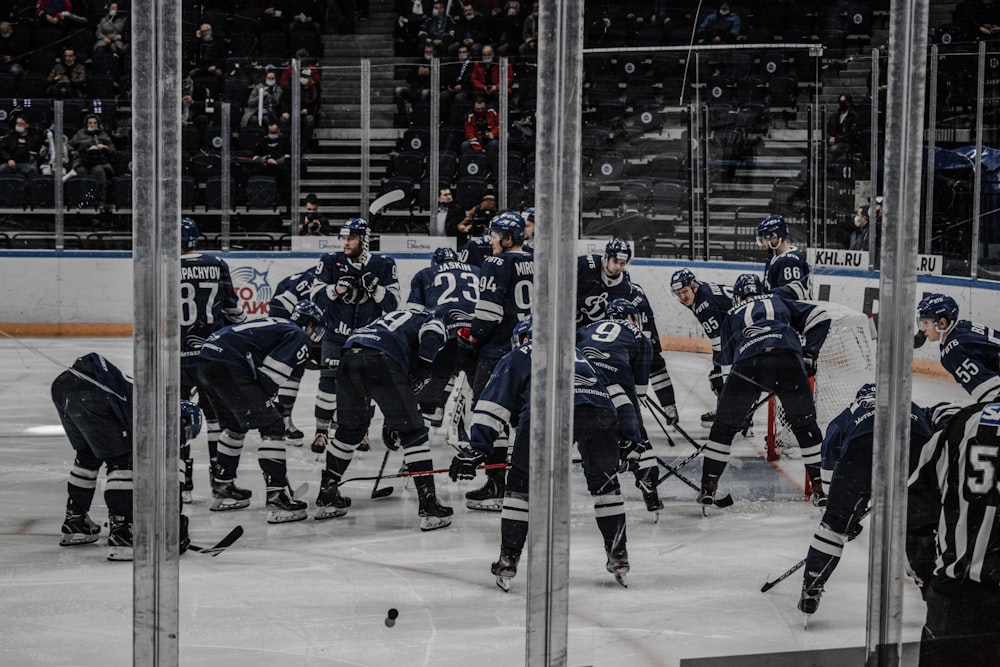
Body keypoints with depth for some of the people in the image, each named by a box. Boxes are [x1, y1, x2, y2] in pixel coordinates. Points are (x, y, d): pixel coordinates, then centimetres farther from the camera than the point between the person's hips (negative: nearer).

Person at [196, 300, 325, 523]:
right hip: (228, 367, -10)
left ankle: (222, 488, 37)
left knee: (236, 425, 28)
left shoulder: (277, 327, 31)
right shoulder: (300, 339, 4)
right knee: (272, 426, -4)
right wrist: (265, 402, 5)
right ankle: (277, 498, -11)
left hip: (205, 358, 10)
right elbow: (268, 376, -8)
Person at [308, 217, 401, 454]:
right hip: (337, 334, 0)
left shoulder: (384, 265, -4)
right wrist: (335, 290, -23)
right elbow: (316, 295, -4)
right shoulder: (331, 262, -2)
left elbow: (392, 302, -6)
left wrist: (374, 288, -24)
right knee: (329, 381, -7)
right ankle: (321, 431, 2)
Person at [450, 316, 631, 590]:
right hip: (600, 409, 3)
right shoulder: (576, 354, 43)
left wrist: (477, 448, 13)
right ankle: (618, 557, 24)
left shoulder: (517, 356, 29)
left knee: (521, 481, 13)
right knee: (604, 479, 23)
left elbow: (494, 403, 18)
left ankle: (508, 560, 13)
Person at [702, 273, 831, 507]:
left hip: (747, 364, 0)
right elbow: (819, 317, 25)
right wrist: (810, 353, 26)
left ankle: (708, 487, 16)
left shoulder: (732, 316, 35)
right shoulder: (778, 301, 36)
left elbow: (727, 362, 32)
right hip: (788, 358, 0)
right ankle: (820, 488, 16)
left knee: (724, 425, 18)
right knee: (805, 425, 18)